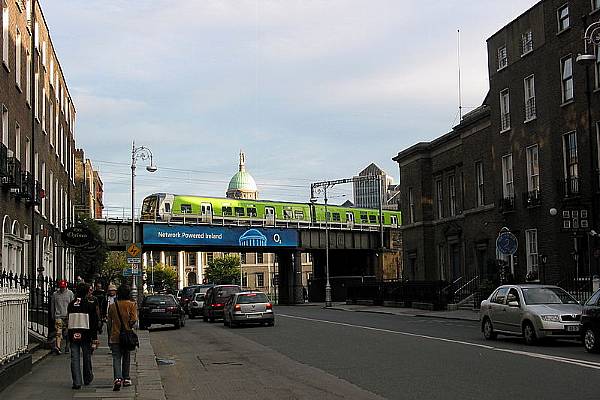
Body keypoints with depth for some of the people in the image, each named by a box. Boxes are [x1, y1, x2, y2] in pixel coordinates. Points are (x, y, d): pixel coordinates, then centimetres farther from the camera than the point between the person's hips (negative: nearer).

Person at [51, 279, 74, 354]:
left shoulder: (70, 293, 4)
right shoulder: (55, 294, 7)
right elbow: (53, 306, 15)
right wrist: (53, 316, 14)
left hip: (67, 316, 0)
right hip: (58, 316, 0)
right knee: (58, 332, -11)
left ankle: (67, 347, 17)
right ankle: (57, 347, -19)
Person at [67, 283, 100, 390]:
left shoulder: (71, 305, 3)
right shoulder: (90, 305, -8)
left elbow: (69, 321, 11)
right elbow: (94, 323, -9)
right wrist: (94, 338, -6)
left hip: (73, 335, 2)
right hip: (85, 335, -2)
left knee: (75, 359, 3)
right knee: (87, 357, 14)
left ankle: (77, 382, 0)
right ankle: (87, 379, 28)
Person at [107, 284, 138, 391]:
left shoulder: (113, 306, 4)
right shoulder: (132, 305, -4)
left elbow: (109, 322, 9)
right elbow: (134, 319, -17)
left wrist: (109, 337, 19)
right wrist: (128, 327, 3)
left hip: (115, 336, 0)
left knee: (116, 358, -2)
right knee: (126, 357, 15)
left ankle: (118, 378, -21)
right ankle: (126, 378, 22)